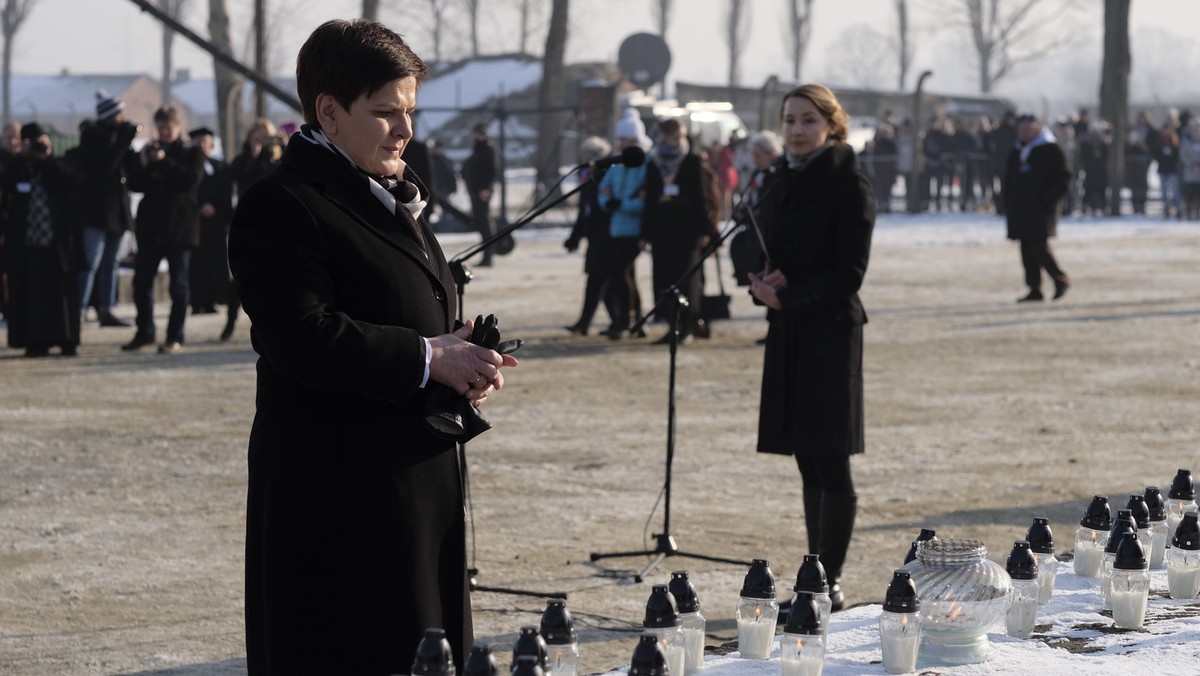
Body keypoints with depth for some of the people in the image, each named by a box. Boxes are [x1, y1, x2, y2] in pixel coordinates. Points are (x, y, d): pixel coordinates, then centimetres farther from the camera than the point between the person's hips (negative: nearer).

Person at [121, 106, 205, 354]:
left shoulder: (191, 154, 3)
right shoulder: (150, 152, 12)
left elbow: (191, 180, -14)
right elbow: (135, 185, 4)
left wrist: (165, 162, -19)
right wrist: (142, 163, -11)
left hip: (180, 228, -4)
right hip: (151, 226, 4)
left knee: (178, 285, -2)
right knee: (141, 282, 3)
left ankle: (175, 338, 2)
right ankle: (144, 332, 18)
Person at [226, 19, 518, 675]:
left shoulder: (393, 195, 17)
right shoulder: (282, 204, -13)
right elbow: (302, 337, -23)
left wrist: (463, 361, 5)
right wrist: (427, 358, -20)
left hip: (418, 480, 9)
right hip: (336, 493, -9)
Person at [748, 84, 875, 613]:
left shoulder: (848, 185, -8)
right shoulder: (783, 181, 14)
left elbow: (847, 273, -12)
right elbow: (764, 250, 18)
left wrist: (786, 292, -16)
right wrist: (760, 281, -4)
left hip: (830, 331, -7)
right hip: (788, 333, 7)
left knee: (829, 461, -6)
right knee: (809, 462, 10)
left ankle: (829, 581, -2)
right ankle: (816, 577, 15)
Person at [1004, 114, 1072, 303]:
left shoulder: (1050, 150, -3)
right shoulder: (1016, 153, 17)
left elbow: (1063, 177, -6)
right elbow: (1009, 181, 22)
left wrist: (1047, 200, -13)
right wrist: (1008, 205, 12)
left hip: (1041, 209, -7)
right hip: (1020, 209, 7)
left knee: (1039, 246, -13)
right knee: (1027, 250, 3)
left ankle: (1061, 279, 4)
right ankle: (1034, 290, 6)